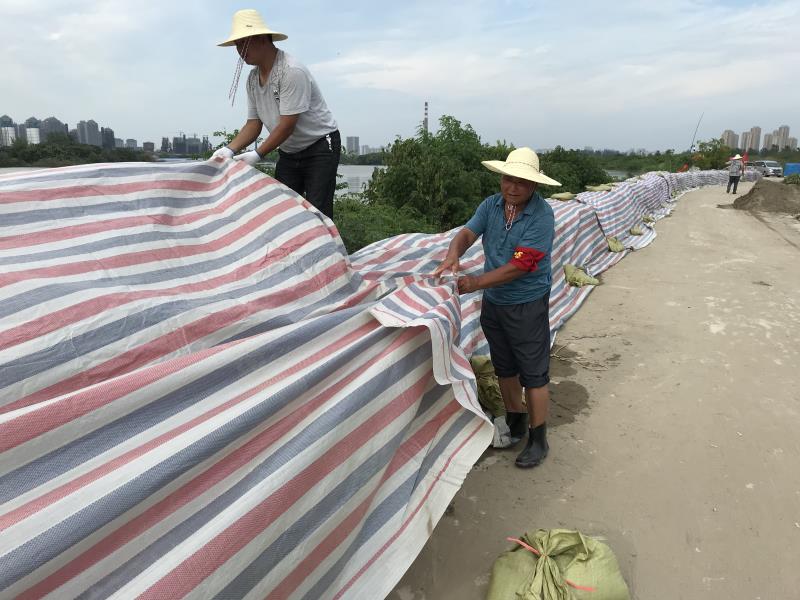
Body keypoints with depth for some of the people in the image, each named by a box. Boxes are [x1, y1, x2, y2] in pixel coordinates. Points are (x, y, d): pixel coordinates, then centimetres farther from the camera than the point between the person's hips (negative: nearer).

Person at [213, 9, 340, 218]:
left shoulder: (292, 71, -22)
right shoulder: (252, 78, 3)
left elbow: (287, 125, -25)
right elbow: (254, 123, 3)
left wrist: (258, 154, -24)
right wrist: (230, 150, -12)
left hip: (320, 147, -7)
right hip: (289, 152, 8)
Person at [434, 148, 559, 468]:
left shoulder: (541, 216, -20)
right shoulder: (491, 205, -1)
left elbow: (519, 266, -25)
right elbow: (467, 232, -10)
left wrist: (476, 282, -31)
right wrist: (452, 255, -32)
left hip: (528, 305, -6)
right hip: (493, 301, 6)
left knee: (534, 373, 5)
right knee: (504, 367, 19)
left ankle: (538, 439, 20)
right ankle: (516, 423, 39)